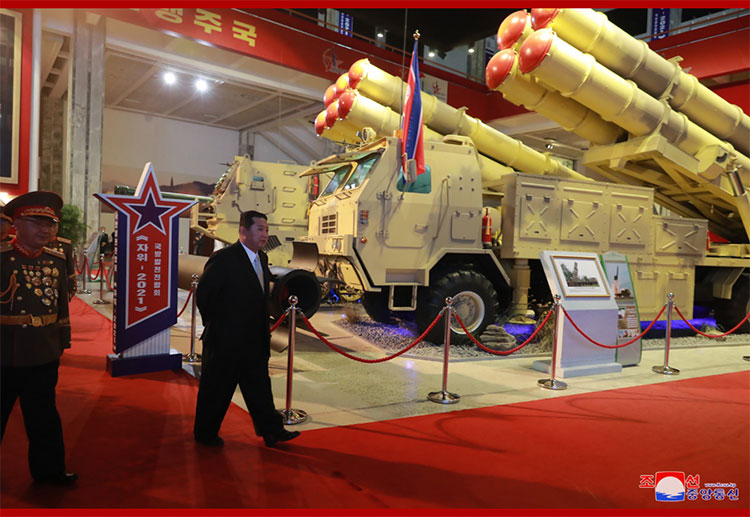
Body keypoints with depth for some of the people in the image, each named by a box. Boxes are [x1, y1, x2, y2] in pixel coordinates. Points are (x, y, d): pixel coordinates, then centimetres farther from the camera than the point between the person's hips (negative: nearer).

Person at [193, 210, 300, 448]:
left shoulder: (262, 258, 9)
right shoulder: (224, 258, -17)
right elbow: (203, 294, -16)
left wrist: (262, 328, 13)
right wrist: (215, 323, -7)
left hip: (254, 340, 7)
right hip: (225, 339, -7)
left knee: (259, 386, 13)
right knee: (216, 388, 8)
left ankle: (271, 430, 23)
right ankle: (205, 433, 26)